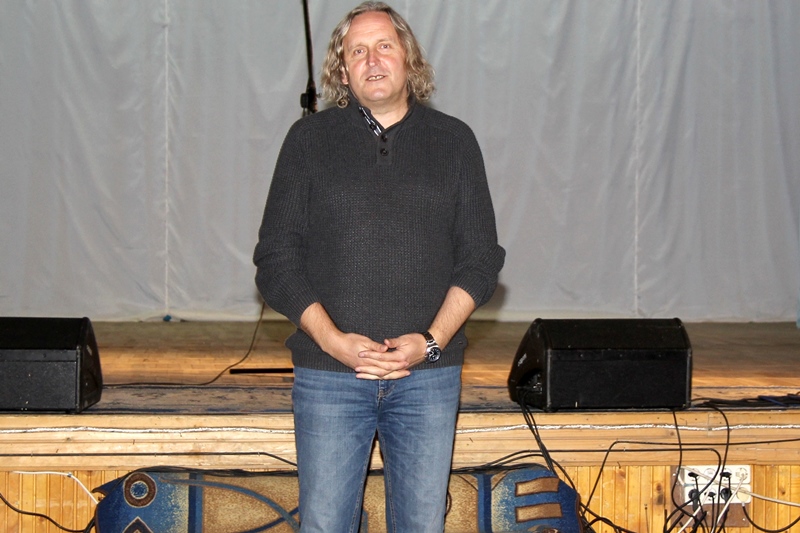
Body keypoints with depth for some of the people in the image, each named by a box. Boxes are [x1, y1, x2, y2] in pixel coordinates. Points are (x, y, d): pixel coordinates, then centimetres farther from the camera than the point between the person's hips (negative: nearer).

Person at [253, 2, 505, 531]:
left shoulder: (454, 141, 9)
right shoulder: (309, 140, 6)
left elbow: (481, 257, 6)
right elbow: (275, 259, 2)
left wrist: (433, 341, -8)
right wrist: (332, 340, -11)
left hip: (429, 375, 1)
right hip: (328, 373, -1)